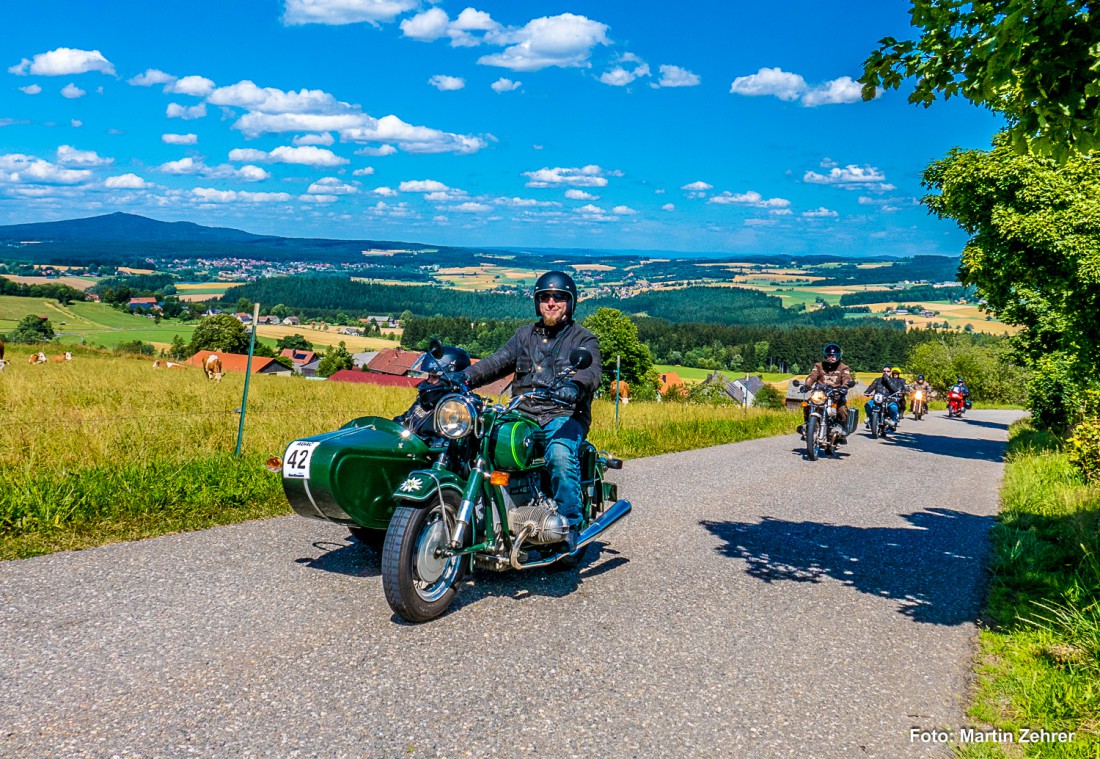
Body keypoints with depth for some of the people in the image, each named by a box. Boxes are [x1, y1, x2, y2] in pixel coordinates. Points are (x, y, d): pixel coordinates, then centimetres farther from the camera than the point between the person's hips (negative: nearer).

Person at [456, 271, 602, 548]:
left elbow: (591, 371, -11)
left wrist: (573, 386, -36)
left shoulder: (583, 339, 8)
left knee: (560, 454, -35)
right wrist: (467, 375, -9)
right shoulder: (525, 334, 23)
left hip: (565, 415, -4)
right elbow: (499, 361, 11)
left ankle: (569, 525, -23)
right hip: (522, 414, 4)